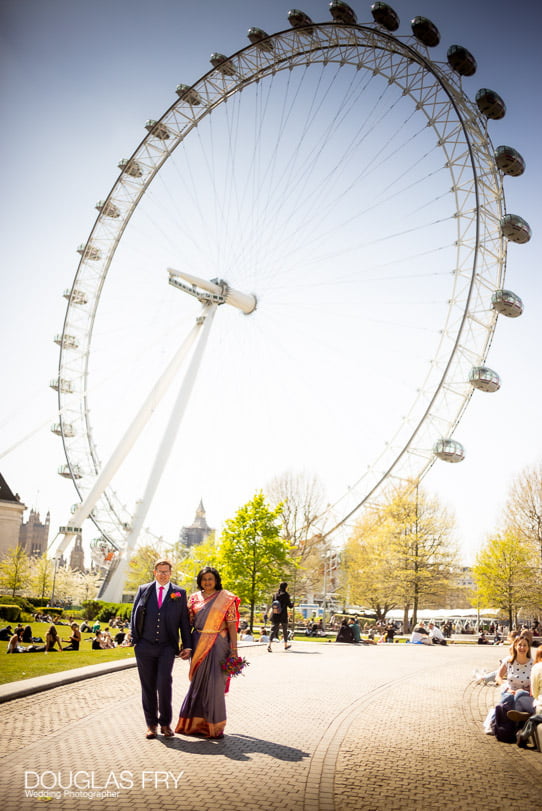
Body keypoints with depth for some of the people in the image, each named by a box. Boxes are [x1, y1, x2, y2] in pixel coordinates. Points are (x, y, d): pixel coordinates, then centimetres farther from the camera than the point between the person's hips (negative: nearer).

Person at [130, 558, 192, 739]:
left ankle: (165, 723, 3)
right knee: (148, 686, 5)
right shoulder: (143, 590, 9)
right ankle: (151, 724, 17)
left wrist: (187, 646, 2)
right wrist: (135, 639, 3)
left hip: (167, 647, -1)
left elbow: (184, 621, 7)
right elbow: (134, 615, 11)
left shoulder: (179, 593, 7)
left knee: (164, 683, -14)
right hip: (145, 647, 2)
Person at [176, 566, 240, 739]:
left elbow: (231, 625, -3)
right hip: (198, 645, 3)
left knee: (214, 683, -3)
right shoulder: (194, 598, 8)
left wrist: (233, 649, -9)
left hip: (217, 645, -3)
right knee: (198, 682, 8)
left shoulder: (226, 598, 0)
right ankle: (196, 722, 20)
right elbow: (188, 622, 9)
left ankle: (213, 724, 9)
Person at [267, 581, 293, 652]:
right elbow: (290, 606, -4)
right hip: (283, 616, -3)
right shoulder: (286, 595, -7)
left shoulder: (276, 595, 7)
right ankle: (286, 645, 29)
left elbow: (272, 605, 11)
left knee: (273, 629, -3)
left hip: (275, 615, 3)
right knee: (285, 630, 16)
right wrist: (292, 603, 16)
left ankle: (269, 645, -22)